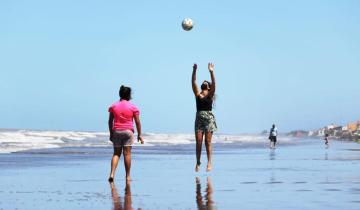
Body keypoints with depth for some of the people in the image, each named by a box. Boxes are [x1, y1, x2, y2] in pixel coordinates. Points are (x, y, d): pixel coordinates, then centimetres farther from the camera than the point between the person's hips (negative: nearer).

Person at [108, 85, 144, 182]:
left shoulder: (113, 106, 5)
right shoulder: (133, 107, -1)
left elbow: (110, 121, 6)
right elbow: (137, 122, -2)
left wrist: (111, 133, 13)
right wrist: (139, 135, 4)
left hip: (116, 131, 2)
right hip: (128, 131, -2)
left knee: (116, 153, 7)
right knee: (127, 154, 1)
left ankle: (112, 174, -8)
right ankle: (128, 176, 4)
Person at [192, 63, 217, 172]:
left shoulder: (210, 94, 6)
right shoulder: (197, 94, 11)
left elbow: (213, 84, -8)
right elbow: (193, 82, 2)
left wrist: (211, 72, -18)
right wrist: (194, 71, -9)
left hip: (209, 118, -2)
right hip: (199, 118, 2)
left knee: (208, 142, -3)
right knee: (198, 142, 0)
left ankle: (209, 163, -2)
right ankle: (198, 162, 7)